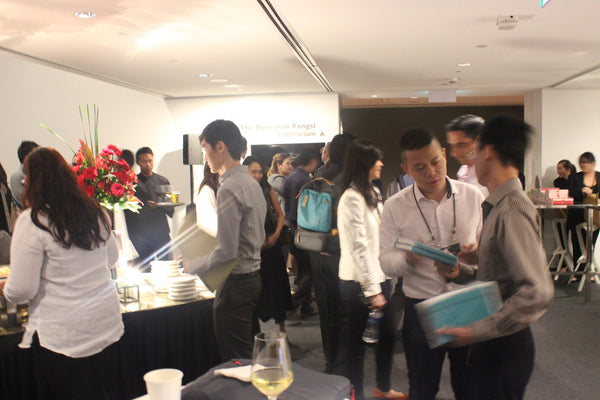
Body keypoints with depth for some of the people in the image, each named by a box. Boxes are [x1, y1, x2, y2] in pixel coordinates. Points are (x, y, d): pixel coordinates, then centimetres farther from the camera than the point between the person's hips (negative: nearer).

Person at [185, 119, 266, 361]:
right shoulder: (252, 183, 10)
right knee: (252, 356, 19)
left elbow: (226, 252, -23)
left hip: (236, 282, -10)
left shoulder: (229, 189, -19)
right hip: (254, 276, 10)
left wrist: (191, 266, -7)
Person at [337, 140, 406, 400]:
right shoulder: (351, 198, -16)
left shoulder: (373, 193, 11)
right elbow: (358, 248, -19)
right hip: (359, 282, -8)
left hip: (378, 276, 8)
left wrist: (382, 281, 11)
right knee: (357, 342, 7)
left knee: (387, 334, 16)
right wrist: (372, 290, -17)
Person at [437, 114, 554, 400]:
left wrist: (477, 331, -26)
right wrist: (461, 272, 2)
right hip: (492, 341, 9)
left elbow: (537, 292, -30)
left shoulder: (513, 210, -23)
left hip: (504, 345, -9)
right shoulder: (496, 207, 7)